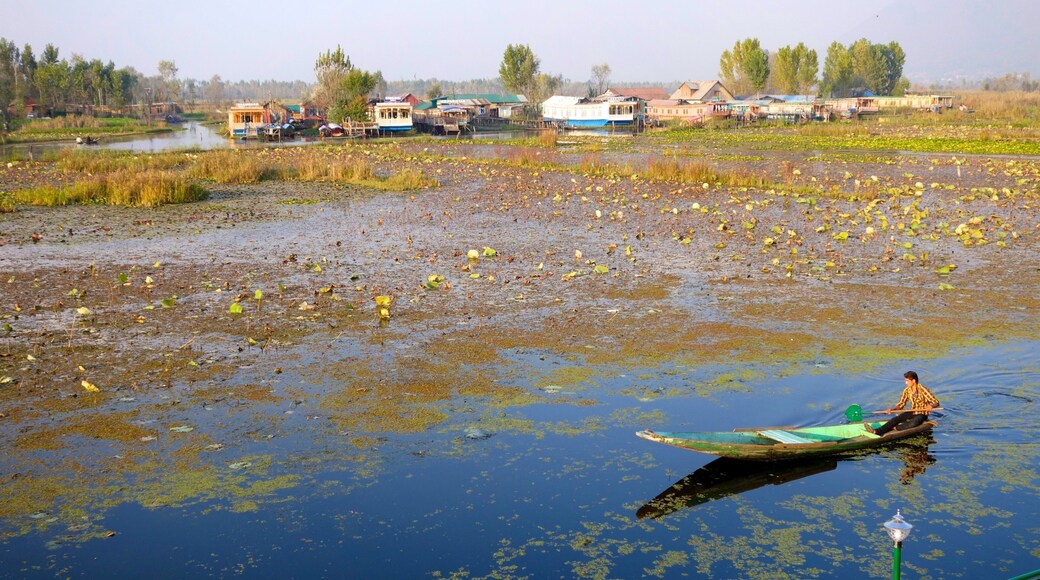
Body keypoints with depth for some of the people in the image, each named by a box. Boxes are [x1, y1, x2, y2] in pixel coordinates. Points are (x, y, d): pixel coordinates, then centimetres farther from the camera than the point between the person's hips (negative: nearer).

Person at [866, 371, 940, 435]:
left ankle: (894, 428, -32)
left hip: (921, 414, -5)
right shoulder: (907, 390, 2)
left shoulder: (923, 390, -15)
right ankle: (877, 432, -41)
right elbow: (901, 404, 5)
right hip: (911, 412, 5)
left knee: (913, 424, -40)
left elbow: (936, 402, -15)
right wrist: (892, 409, -14)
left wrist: (930, 406, -38)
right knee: (896, 419, -22)